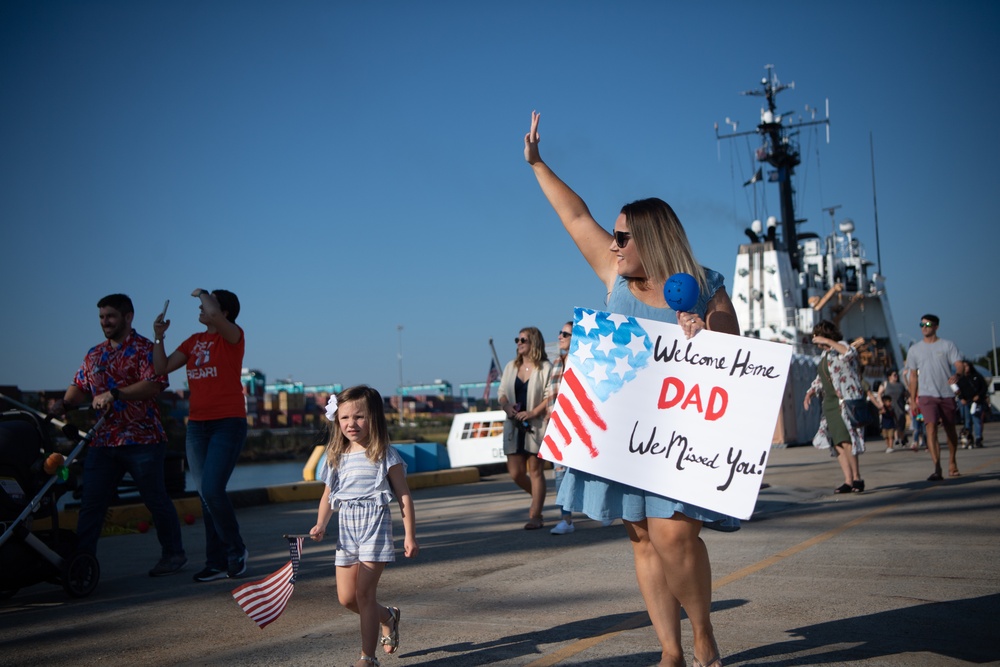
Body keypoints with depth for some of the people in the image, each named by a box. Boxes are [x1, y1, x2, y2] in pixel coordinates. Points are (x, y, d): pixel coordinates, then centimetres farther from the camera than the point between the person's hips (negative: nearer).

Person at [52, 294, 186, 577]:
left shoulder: (144, 349, -4)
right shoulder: (94, 354, 18)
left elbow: (153, 385, -18)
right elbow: (80, 386, 18)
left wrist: (114, 394, -25)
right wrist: (64, 402, -2)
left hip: (141, 439, -6)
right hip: (102, 441, 6)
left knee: (155, 500, 3)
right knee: (91, 503, 2)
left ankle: (173, 554, 17)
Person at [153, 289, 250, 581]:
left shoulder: (233, 337, -5)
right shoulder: (194, 341, 14)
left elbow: (214, 314, -26)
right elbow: (162, 368, 9)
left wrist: (202, 293, -8)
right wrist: (159, 337, 0)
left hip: (228, 423, -7)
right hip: (197, 425, 7)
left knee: (211, 490, -16)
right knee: (206, 495, 7)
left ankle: (236, 550, 6)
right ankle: (217, 563, 15)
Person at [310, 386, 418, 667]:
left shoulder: (386, 456, -6)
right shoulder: (337, 456, 9)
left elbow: (403, 496, -5)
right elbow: (328, 494, 16)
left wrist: (409, 535, -8)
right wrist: (320, 525, -1)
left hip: (375, 523, -6)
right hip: (346, 527, 6)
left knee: (364, 593, -9)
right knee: (346, 597, 7)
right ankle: (388, 616, 36)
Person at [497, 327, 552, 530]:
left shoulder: (545, 368, -5)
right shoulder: (511, 366, 14)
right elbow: (501, 391, 13)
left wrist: (534, 412, -21)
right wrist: (506, 406, -7)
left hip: (535, 426, -5)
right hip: (514, 425, 5)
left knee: (535, 470, -1)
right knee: (515, 472, 4)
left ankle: (535, 516, 6)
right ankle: (538, 497, 31)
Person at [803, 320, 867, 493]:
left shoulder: (840, 348, -4)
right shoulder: (825, 354, 19)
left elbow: (851, 353, -29)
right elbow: (820, 379, 26)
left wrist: (828, 341, -25)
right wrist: (810, 393, 10)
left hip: (847, 402, -8)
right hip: (830, 404, 8)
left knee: (846, 440, -16)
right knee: (837, 443, 2)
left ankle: (857, 479, -8)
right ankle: (848, 481, 3)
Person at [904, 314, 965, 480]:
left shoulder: (947, 345, 4)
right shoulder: (915, 349, 9)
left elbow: (959, 364, -7)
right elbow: (913, 376, 13)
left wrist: (956, 375, -31)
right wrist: (913, 400, 10)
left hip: (947, 394, 0)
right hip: (927, 395, 0)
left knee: (950, 430, 11)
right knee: (931, 428, -17)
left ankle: (952, 463, 32)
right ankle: (937, 468, -22)